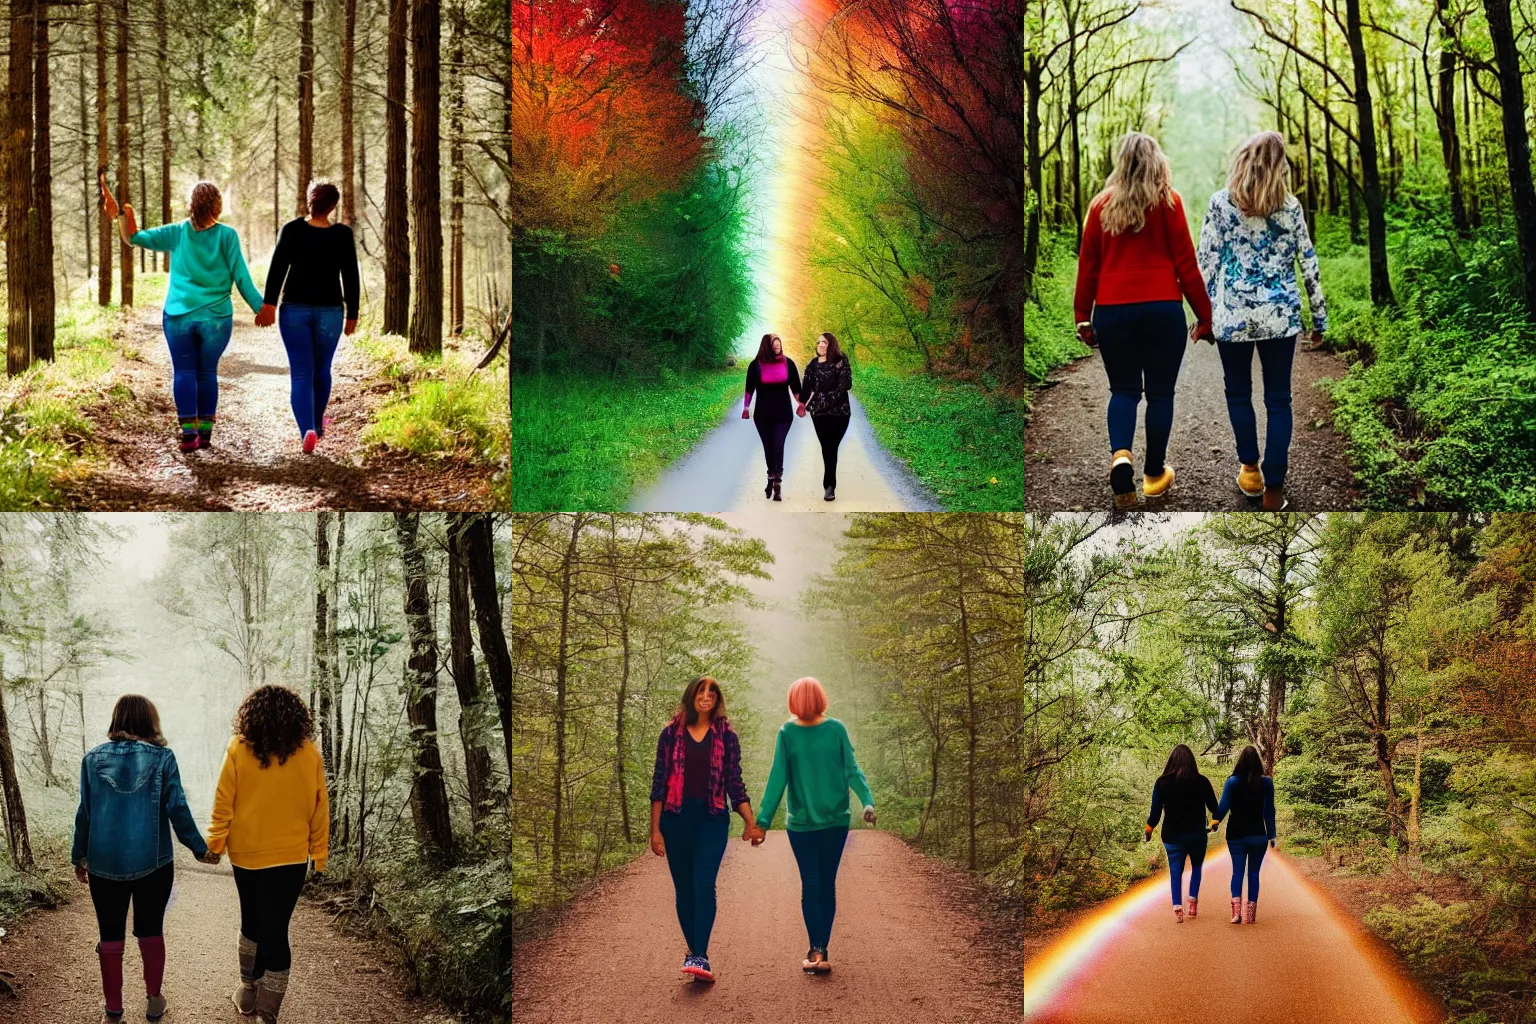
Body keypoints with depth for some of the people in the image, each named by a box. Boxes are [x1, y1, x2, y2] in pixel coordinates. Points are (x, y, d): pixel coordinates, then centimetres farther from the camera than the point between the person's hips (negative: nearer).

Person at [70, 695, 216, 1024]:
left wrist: (79, 856, 13)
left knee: (111, 936, 9)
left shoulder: (93, 759, -1)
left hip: (105, 863, 0)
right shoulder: (162, 758, -5)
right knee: (151, 932, 15)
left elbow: (85, 813, 2)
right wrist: (201, 849, 1)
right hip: (153, 862, 0)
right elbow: (177, 809, -7)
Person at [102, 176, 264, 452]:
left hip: (179, 317, 0)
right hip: (215, 318, 0)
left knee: (183, 372, 4)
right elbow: (241, 277, -4)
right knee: (207, 373, 10)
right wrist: (260, 307, 1)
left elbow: (134, 238, 0)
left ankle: (189, 434, -5)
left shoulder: (177, 233, -1)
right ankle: (205, 433, 11)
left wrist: (120, 214, 2)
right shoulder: (226, 236, -5)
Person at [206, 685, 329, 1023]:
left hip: (246, 853, 1)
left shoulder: (239, 749, -7)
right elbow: (319, 809, -1)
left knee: (252, 922, 21)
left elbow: (223, 802, -6)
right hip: (289, 856, -1)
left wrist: (215, 842, 3)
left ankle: (249, 992, 33)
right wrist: (319, 852, 7)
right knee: (275, 930, 1)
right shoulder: (309, 754, -6)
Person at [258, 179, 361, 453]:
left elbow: (277, 268, -9)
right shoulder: (343, 235, -2)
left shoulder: (291, 230, -4)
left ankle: (307, 430, -20)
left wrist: (268, 303, -9)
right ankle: (317, 423, 35)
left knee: (301, 373, -1)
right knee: (321, 370, 19)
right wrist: (352, 313, 7)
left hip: (295, 309, -1)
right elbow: (350, 277, 0)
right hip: (330, 311, 1)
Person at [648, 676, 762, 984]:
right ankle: (695, 952, 16)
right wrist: (655, 829, 0)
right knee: (684, 889, 5)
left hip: (712, 820, -1)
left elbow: (734, 782, 7)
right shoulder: (671, 734, 5)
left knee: (704, 885, -17)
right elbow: (659, 782, 5)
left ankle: (699, 956, -24)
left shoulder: (726, 736, 5)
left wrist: (751, 823, -3)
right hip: (677, 819, 1)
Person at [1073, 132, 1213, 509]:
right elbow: (1185, 263, -1)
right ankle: (1154, 473, 17)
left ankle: (1120, 456, -15)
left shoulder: (1101, 204, 6)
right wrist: (1204, 315, 5)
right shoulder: (1167, 201, 0)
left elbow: (1087, 265, 7)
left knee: (1123, 390, 11)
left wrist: (1083, 318, 13)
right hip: (1163, 308, -2)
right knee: (1160, 392, 11)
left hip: (1111, 310, 2)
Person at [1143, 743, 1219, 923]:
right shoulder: (1201, 781, -7)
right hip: (1197, 834, 0)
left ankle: (1177, 908, -2)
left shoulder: (1162, 782, -8)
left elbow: (1156, 811, -7)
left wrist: (1149, 828, 9)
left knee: (1175, 871, 8)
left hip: (1172, 835, 0)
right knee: (1197, 866, 21)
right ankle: (1193, 900, 8)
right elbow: (1214, 808, 1)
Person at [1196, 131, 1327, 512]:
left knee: (1238, 392, 18)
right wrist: (1319, 318, 11)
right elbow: (1308, 263, 3)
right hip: (1280, 316, 1)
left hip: (1232, 315, -1)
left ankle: (1250, 470, 27)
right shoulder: (1291, 206, 0)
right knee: (1278, 399, 6)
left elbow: (1207, 262, -4)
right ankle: (1273, 488, 3)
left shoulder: (1220, 203, -5)